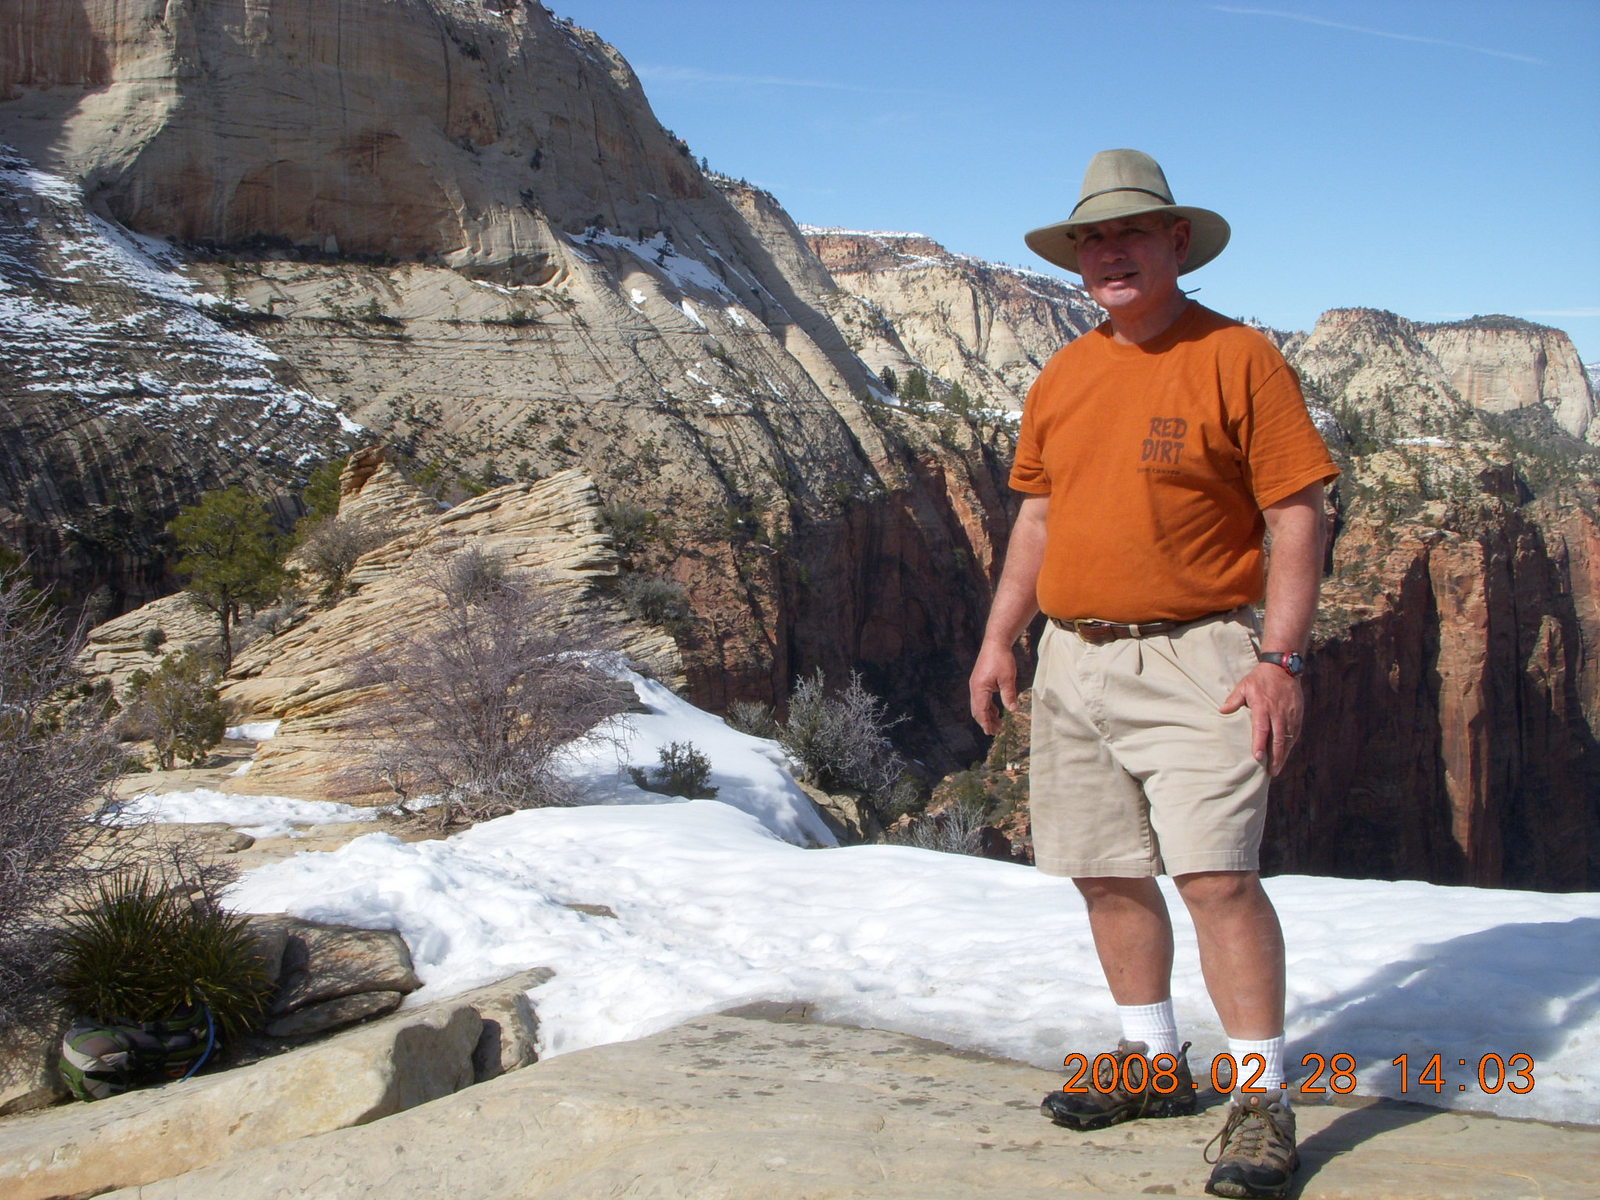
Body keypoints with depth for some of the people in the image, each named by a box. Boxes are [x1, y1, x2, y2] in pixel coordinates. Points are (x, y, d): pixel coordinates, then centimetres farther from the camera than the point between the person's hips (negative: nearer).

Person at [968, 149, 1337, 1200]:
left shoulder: (1237, 357, -5)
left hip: (1194, 659, -6)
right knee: (1108, 872, 10)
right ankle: (1156, 1064, 25)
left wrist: (1281, 658, -15)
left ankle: (1263, 1100, -2)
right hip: (1072, 659, 6)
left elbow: (1298, 515, -7)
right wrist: (999, 639, 13)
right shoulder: (1063, 376, 13)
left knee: (1218, 873, -12)